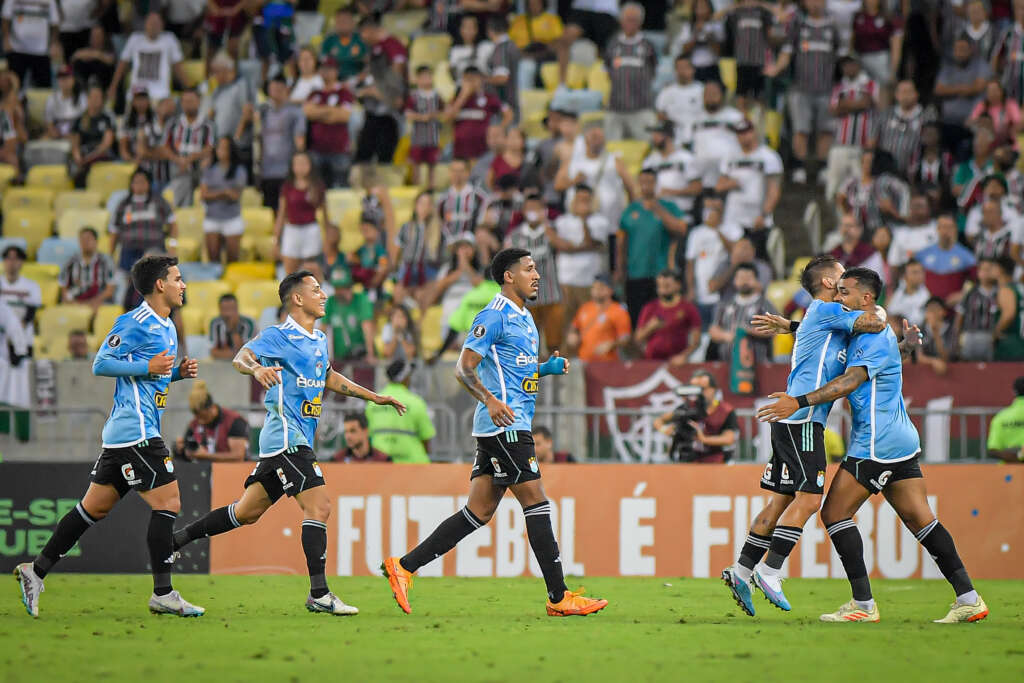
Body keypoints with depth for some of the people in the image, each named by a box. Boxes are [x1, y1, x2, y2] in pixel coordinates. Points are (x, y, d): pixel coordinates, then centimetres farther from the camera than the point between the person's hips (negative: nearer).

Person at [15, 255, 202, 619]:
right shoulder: (135, 323, -12)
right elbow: (101, 364, -14)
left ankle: (36, 571, 17)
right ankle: (163, 594, -5)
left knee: (94, 507, 12)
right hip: (136, 431, -10)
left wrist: (177, 372, 9)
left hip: (122, 434, 10)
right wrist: (147, 367, -19)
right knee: (167, 504, -9)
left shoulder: (166, 327, 17)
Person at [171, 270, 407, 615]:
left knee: (247, 512, 13)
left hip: (298, 440, 9)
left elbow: (329, 379, 32)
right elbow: (241, 357, -19)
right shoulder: (278, 336, -9)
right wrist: (257, 368, -42)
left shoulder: (319, 340, 18)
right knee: (319, 505, -15)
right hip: (286, 439, -9)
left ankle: (177, 538, 23)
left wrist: (374, 397, 32)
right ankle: (319, 594, -14)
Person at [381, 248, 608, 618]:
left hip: (514, 425, 10)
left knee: (479, 511, 6)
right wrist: (490, 400, -28)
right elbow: (464, 367, -14)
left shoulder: (524, 318, 20)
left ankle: (404, 566, 8)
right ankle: (559, 598, -6)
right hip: (504, 425, -10)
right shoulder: (494, 316, -10)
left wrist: (547, 368, 12)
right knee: (536, 502, -8)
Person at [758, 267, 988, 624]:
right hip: (900, 442, 10)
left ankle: (863, 605, -9)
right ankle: (968, 598, -1)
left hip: (877, 444, -10)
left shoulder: (876, 338, -12)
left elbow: (849, 381, -24)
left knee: (835, 513, -6)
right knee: (920, 520, 5)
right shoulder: (861, 335, 18)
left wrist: (798, 402, -32)